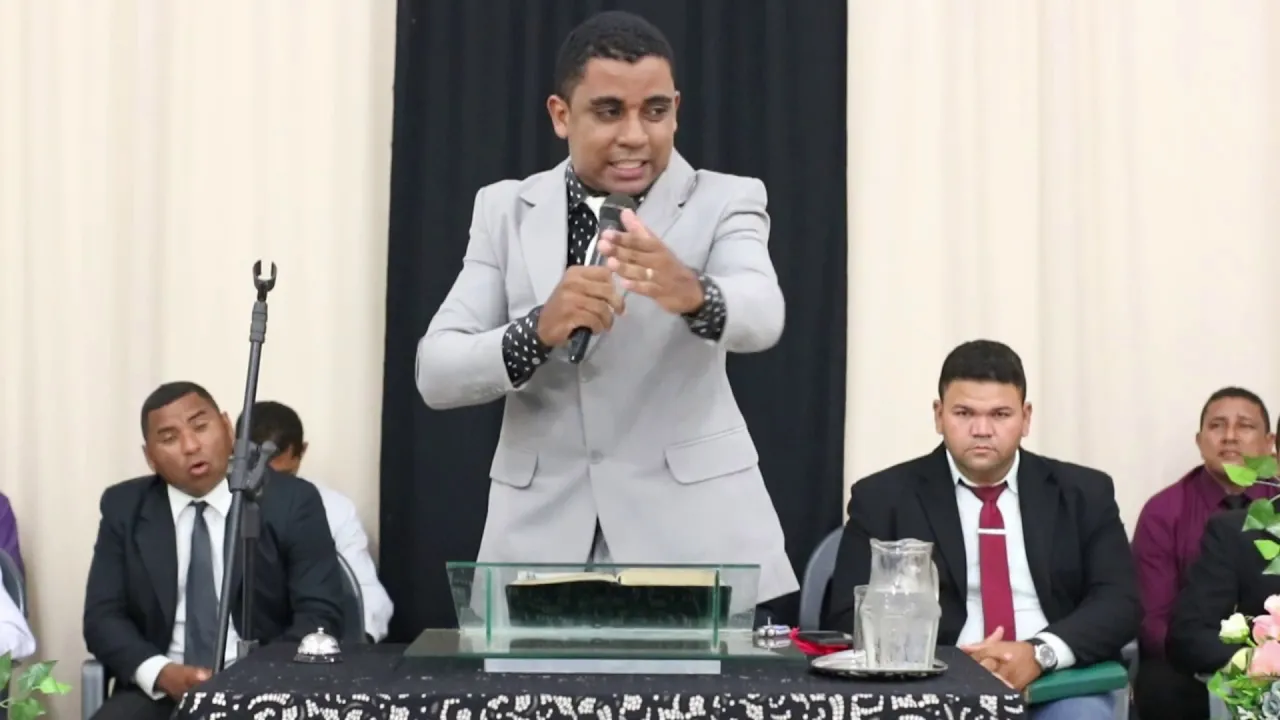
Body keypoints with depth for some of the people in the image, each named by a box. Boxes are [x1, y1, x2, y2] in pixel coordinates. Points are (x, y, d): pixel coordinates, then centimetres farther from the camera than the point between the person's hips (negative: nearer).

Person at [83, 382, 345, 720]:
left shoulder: (290, 502, 0)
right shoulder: (125, 508, 8)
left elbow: (321, 616, -3)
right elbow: (102, 617, 5)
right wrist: (160, 672, -14)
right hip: (159, 692, 2)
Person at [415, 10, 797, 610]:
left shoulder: (724, 201, -1)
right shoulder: (505, 210, 5)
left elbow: (762, 315, -21)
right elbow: (435, 374, -3)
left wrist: (692, 293, -43)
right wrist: (538, 330, -23)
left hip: (692, 535, -1)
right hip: (541, 542, 2)